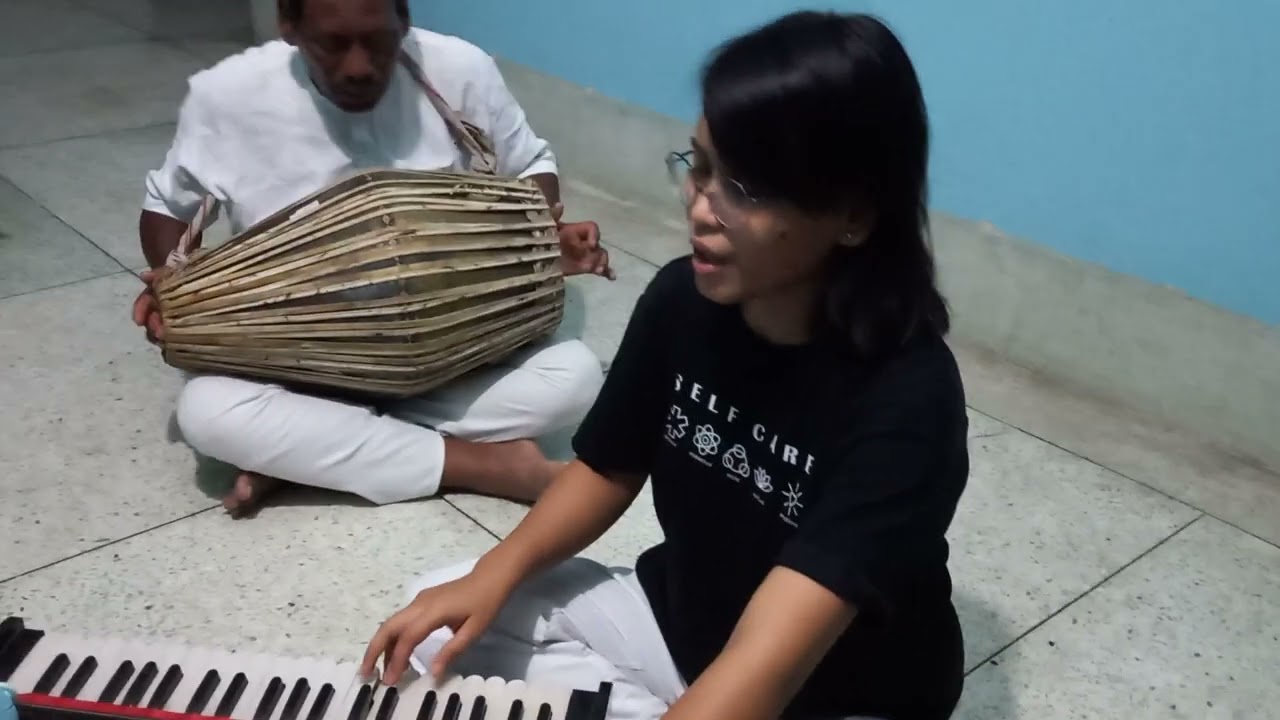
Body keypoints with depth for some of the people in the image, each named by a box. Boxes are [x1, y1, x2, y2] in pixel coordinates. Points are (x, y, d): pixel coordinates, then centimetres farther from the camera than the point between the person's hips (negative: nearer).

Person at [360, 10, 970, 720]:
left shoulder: (905, 399, -31)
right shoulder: (682, 299, -13)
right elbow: (607, 469, 2)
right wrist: (496, 573, -13)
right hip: (679, 615, 6)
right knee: (439, 624, 0)